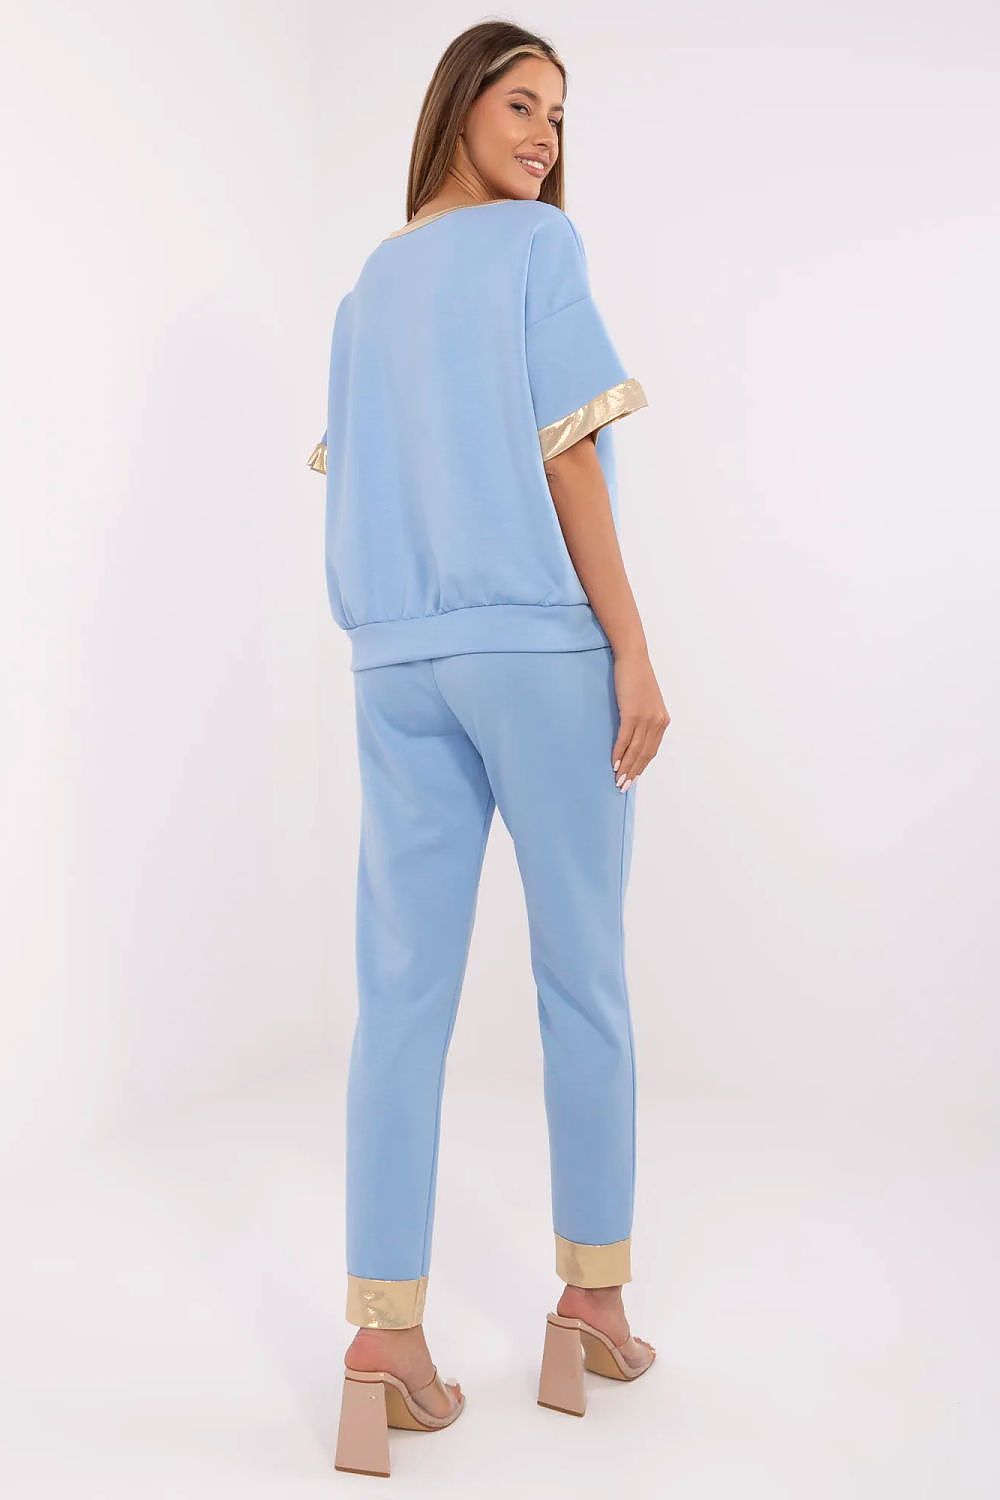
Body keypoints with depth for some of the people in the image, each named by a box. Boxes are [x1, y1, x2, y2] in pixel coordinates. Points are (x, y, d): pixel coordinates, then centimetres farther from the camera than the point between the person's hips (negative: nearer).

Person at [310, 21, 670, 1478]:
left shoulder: (366, 287, 19)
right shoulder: (541, 243, 0)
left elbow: (355, 487, 15)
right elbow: (564, 456, -9)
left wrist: (395, 630, 16)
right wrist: (634, 649, -9)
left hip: (397, 661, 6)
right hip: (539, 645, -5)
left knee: (404, 991, 2)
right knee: (582, 977, 6)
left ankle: (386, 1336, 2)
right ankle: (591, 1304, 17)